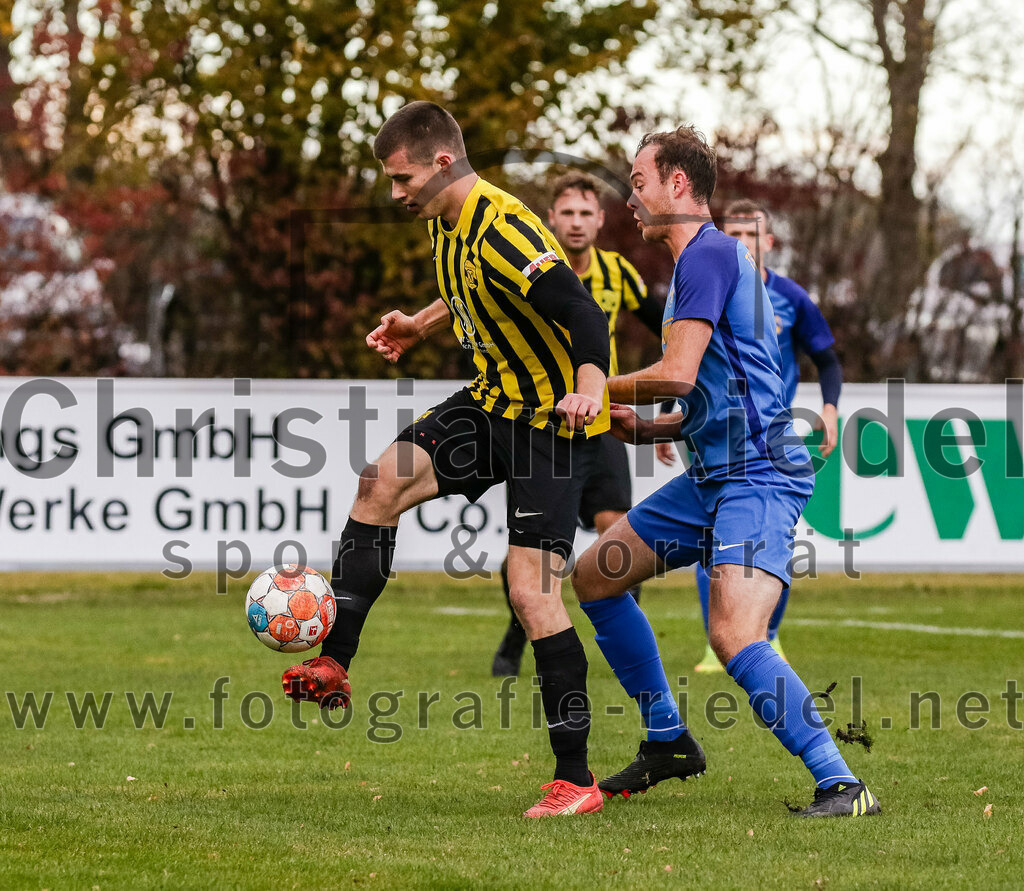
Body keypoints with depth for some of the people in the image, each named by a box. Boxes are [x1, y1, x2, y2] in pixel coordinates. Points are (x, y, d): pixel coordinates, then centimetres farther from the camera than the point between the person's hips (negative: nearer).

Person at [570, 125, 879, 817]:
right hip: (713, 475, 11)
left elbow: (677, 373, -21)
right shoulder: (702, 258, 21)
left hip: (757, 476, -11)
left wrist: (593, 390, -4)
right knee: (595, 577, 17)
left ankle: (842, 785, -24)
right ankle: (669, 740, 25)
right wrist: (638, 426, 14)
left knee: (735, 637, -26)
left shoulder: (709, 253, -11)